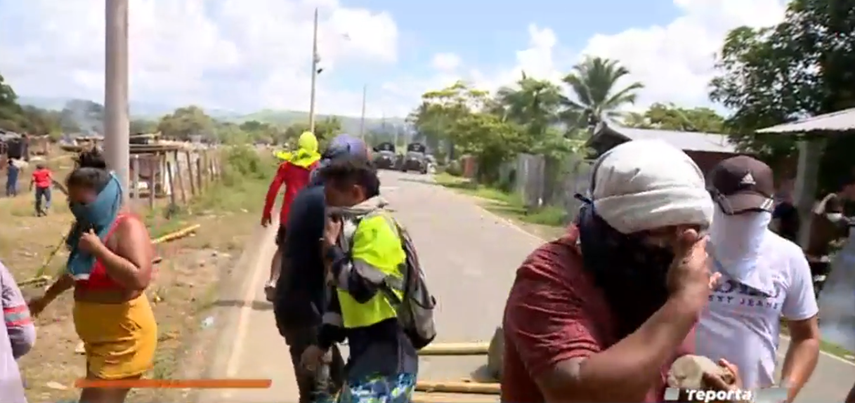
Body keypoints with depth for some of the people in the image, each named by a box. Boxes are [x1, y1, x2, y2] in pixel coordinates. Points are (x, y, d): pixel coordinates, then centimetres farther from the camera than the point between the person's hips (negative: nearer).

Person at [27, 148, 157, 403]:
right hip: (99, 337, 10)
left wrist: (98, 249, -28)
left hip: (124, 337, -10)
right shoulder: (89, 227, 9)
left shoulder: (128, 227, -20)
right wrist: (47, 297, 37)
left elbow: (139, 279, -33)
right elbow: (77, 272, 28)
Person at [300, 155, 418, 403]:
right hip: (366, 350, 10)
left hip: (386, 356, -10)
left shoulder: (376, 227, -16)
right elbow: (343, 293, 18)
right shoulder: (355, 226, 14)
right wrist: (323, 342, 18)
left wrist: (331, 247, -11)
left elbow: (360, 287, -25)